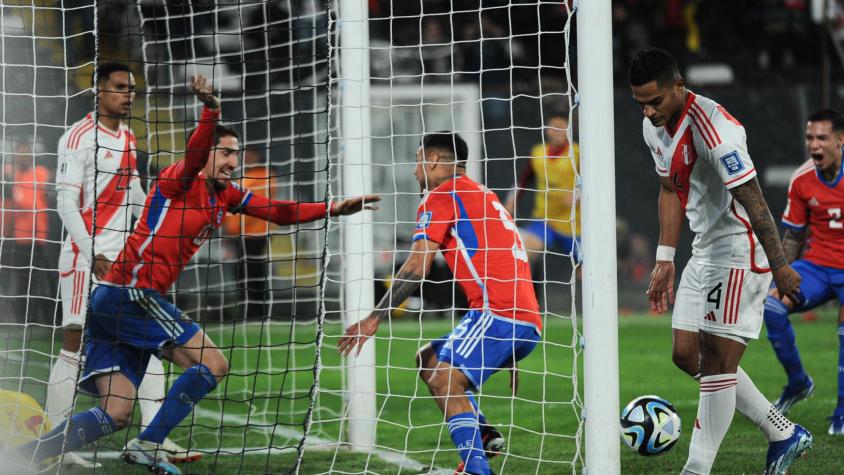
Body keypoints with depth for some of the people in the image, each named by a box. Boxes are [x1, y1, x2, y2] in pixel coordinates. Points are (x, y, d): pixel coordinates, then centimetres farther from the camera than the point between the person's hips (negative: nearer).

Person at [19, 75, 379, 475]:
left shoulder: (225, 196, 17)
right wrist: (210, 111, -46)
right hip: (129, 291, -9)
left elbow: (280, 212, 18)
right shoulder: (180, 181, -7)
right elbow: (194, 155, -29)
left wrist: (333, 209, 9)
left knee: (115, 415, 3)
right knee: (213, 364, -11)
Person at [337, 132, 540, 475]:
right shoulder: (484, 197, 29)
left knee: (446, 381, -20)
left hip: (498, 312, -9)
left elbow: (417, 267, -8)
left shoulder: (440, 196, 2)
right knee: (428, 361, 17)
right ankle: (484, 435, 0)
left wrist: (374, 319, -6)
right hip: (527, 322, 9)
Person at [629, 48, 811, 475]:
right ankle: (784, 435, 18)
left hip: (739, 253, -10)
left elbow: (753, 200, -23)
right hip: (705, 252, 10)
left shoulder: (712, 128, -24)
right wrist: (664, 261, 16)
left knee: (716, 363, -9)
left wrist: (779, 265, -22)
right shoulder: (654, 126, 5)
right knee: (687, 355, 10)